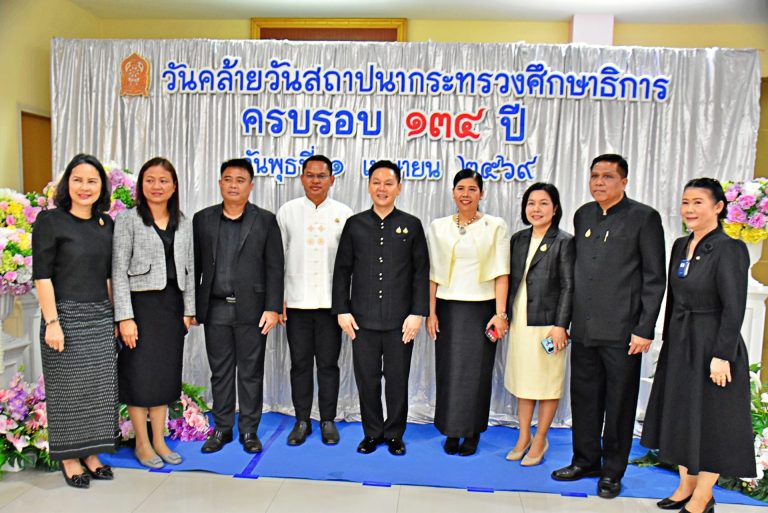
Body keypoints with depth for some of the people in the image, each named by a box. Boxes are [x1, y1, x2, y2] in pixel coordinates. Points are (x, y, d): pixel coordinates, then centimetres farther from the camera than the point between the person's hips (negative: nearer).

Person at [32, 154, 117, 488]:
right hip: (66, 316, -5)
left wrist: (114, 316, 10)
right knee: (68, 389, 5)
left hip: (101, 317, 5)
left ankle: (91, 455, 24)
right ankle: (69, 459, 21)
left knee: (99, 387, 9)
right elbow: (42, 275, -10)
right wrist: (51, 322, -15)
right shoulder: (50, 221, -6)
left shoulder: (106, 223, 9)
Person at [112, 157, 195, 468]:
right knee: (140, 375, 3)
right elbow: (118, 271, -8)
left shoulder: (183, 223, 9)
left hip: (172, 304, 4)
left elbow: (189, 269, 10)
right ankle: (142, 444, 18)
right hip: (141, 302, -4)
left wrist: (188, 310, 5)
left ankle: (159, 440, 23)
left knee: (166, 373, 10)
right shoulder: (128, 219, -4)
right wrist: (124, 316, -14)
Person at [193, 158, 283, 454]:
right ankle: (222, 428, 24)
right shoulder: (203, 219, 8)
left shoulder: (266, 221, 2)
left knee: (251, 372, 6)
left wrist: (273, 308, -9)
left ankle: (249, 430, 19)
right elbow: (195, 265, 8)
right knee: (220, 372, 11)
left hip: (251, 310, -2)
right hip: (215, 309, 2)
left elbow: (275, 268, -2)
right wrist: (190, 306, 4)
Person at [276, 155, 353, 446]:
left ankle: (328, 421, 21)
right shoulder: (287, 212, 4)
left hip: (330, 302, 0)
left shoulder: (344, 214, 2)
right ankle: (302, 421, 22)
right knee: (300, 364, 9)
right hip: (296, 302, 1)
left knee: (328, 364, 7)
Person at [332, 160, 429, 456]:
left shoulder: (412, 225, 4)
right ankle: (372, 433, 25)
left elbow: (421, 272, 2)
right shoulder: (354, 224, 7)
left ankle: (394, 434, 25)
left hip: (400, 320, -1)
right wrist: (342, 310, 0)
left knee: (398, 379, 7)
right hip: (363, 318, 1)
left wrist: (417, 313, -5)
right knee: (366, 378, 8)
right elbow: (342, 270, 7)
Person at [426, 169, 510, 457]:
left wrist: (500, 313, -9)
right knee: (448, 372, 6)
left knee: (476, 373, 5)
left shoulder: (495, 226, 0)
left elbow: (501, 273, -3)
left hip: (481, 309, -1)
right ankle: (452, 431, 22)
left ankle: (472, 433, 21)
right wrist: (431, 312, 1)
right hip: (448, 309, 2)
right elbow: (433, 274, 5)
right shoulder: (438, 227, 6)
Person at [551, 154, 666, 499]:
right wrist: (566, 319, 11)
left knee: (619, 403, 7)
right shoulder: (583, 215, 11)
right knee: (584, 399, 14)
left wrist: (645, 329, -11)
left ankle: (612, 472, 23)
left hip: (622, 331, -5)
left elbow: (655, 278, -6)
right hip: (583, 329, 5)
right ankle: (585, 461, 31)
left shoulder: (644, 217, -4)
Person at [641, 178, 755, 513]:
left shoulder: (729, 249, -14)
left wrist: (721, 356, -20)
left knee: (711, 420, 5)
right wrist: (669, 341, 13)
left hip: (712, 346, -8)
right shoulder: (681, 246, 7)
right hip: (679, 345, 8)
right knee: (680, 416, 16)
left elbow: (734, 309, -17)